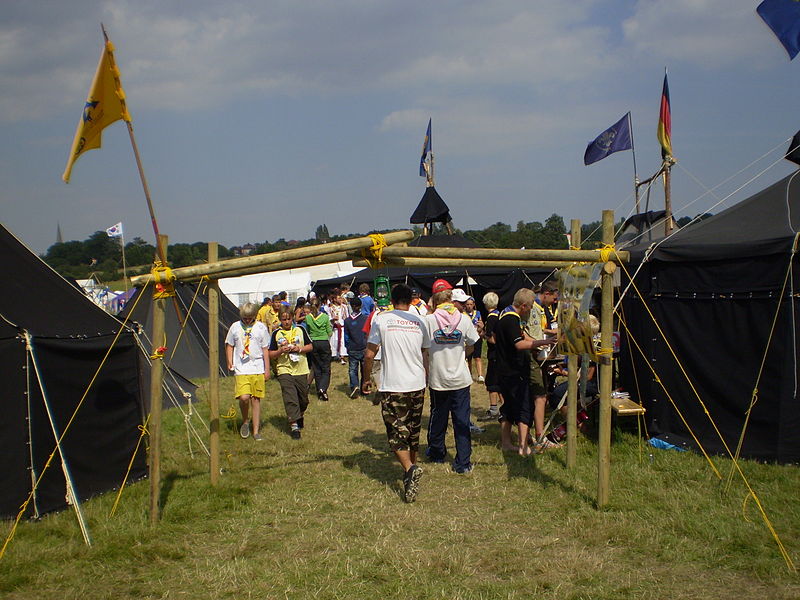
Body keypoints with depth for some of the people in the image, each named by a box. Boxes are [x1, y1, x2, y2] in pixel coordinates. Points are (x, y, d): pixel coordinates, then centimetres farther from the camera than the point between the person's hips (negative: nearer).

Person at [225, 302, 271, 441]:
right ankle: (245, 421, 12)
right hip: (241, 369, 0)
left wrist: (267, 369, 7)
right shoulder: (235, 327, 4)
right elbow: (229, 346, 15)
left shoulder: (261, 328, 3)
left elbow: (265, 350, 8)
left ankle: (256, 431, 11)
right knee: (244, 397, -16)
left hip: (258, 369, 0)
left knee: (256, 399, 3)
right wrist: (230, 362, 1)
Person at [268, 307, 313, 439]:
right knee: (290, 398, -12)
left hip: (301, 370, 2)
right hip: (284, 370, -2)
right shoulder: (276, 334, 3)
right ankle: (294, 425, -13)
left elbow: (310, 346, 8)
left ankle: (300, 416, 40)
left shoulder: (300, 330, 5)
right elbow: (271, 354, 4)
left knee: (303, 398, 12)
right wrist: (280, 351, -15)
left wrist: (299, 349, -10)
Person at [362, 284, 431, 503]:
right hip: (417, 385, 4)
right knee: (413, 431, 17)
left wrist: (366, 380, 8)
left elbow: (369, 355, -6)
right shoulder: (419, 322, 7)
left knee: (397, 431, -2)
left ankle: (410, 469, -22)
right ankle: (411, 468, 28)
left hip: (392, 386, -4)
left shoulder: (381, 319, -5)